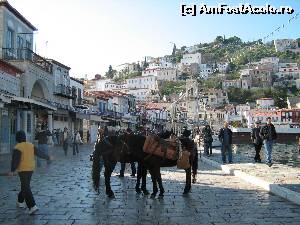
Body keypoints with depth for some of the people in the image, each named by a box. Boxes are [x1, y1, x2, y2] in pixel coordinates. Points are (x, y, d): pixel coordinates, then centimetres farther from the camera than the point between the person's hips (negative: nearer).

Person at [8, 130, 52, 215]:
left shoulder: (17, 148, -14)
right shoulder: (30, 145, 5)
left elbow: (15, 160, -21)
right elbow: (39, 152, 10)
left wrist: (12, 171, -22)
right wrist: (48, 157, 21)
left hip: (23, 170, -7)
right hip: (31, 169, 7)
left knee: (26, 188, -6)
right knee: (25, 185, 22)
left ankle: (32, 206, -13)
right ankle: (21, 202, 37)